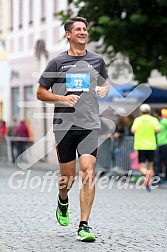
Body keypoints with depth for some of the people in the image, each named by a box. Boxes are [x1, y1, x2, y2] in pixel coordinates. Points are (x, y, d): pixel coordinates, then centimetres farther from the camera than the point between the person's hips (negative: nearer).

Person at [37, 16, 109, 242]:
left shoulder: (97, 60, 9)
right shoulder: (57, 62, 1)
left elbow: (104, 83, 26)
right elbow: (40, 93, 6)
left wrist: (104, 90, 2)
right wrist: (61, 98, -11)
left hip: (90, 125, 1)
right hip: (64, 125, -1)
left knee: (88, 173, -13)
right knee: (68, 176, 5)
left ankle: (84, 226, -9)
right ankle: (63, 202, 41)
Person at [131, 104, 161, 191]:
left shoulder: (137, 119, 2)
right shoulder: (153, 119, 2)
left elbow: (133, 130, -11)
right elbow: (158, 129, -15)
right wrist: (153, 131, 7)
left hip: (140, 146, -1)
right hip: (151, 146, 1)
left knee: (142, 167, 0)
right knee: (150, 165, 16)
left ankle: (147, 173, -34)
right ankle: (148, 184, 7)